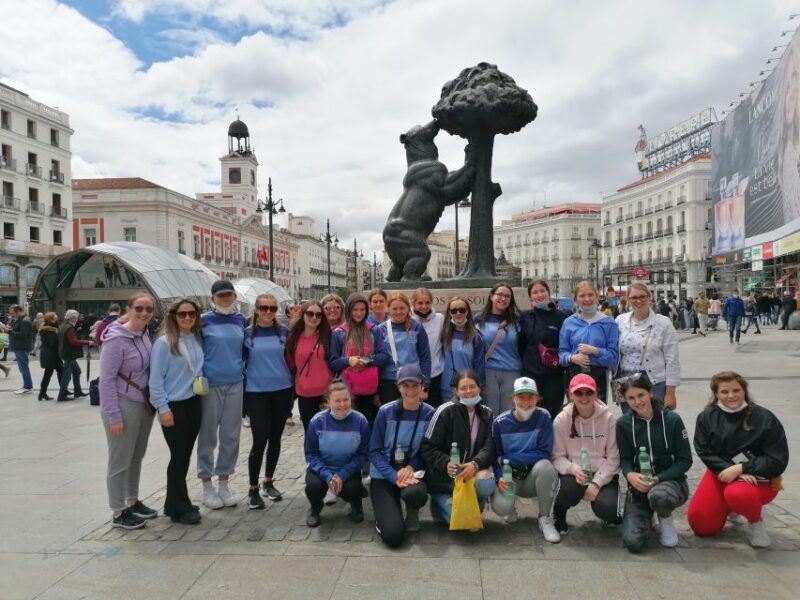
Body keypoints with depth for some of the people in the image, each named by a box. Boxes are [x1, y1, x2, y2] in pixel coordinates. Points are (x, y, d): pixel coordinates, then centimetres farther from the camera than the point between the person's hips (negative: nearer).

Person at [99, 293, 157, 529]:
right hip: (123, 406, -7)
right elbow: (106, 379, -18)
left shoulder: (144, 336, 5)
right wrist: (114, 415, -19)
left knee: (137, 457, 18)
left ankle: (133, 502, 33)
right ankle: (118, 513, 18)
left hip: (144, 404, 8)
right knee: (120, 460, 5)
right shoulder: (116, 339, -17)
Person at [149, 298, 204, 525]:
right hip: (174, 406, -6)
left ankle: (175, 503, 28)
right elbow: (156, 378, -13)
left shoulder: (197, 339, 5)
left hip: (194, 403, 6)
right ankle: (180, 508, 14)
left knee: (185, 455, 13)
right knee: (178, 456, 1)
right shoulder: (164, 342, -13)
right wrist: (163, 408, -15)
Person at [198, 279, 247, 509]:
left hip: (235, 384, 4)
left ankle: (223, 484, 21)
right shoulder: (204, 321, -3)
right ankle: (207, 486, 18)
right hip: (210, 385, -3)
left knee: (231, 436, 8)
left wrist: (241, 367, 10)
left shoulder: (241, 320, 8)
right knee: (208, 436, 5)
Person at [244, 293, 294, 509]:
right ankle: (253, 489, 9)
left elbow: (292, 358, 10)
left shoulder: (284, 331, 3)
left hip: (282, 390, 2)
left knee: (275, 438, 11)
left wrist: (293, 386, 6)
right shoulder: (247, 333, -1)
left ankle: (269, 482, 27)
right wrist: (241, 388, 0)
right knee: (260, 440, -5)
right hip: (257, 392, -2)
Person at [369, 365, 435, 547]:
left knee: (415, 494, -37)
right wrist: (394, 476, -21)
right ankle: (386, 511, 21)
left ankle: (412, 512, 3)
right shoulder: (385, 412, -12)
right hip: (384, 475, -1)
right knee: (392, 536, -16)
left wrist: (410, 467, -17)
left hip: (412, 471, 1)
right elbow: (374, 451, -7)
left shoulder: (429, 413, -8)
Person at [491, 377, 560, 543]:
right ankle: (511, 509, 11)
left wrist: (507, 459, -19)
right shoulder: (500, 423, -8)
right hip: (509, 478, 0)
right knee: (500, 505, -31)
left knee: (545, 466, -34)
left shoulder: (543, 417, -10)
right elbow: (495, 457, -3)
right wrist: (500, 477, -25)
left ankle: (545, 519, -9)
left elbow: (544, 454, -16)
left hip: (533, 478, 0)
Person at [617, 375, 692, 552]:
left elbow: (685, 460, -5)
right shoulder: (623, 424, -3)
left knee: (658, 496, -41)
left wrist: (658, 479, -19)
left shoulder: (672, 419, -9)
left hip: (670, 480, -2)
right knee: (633, 542, -17)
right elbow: (625, 459, 3)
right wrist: (630, 475, -21)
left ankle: (665, 519, -1)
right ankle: (647, 517, 20)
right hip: (639, 485, 2)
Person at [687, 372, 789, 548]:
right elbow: (705, 452, -7)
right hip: (721, 473, 4)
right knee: (700, 525, -6)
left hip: (759, 478, -3)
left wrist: (740, 468, -22)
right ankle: (729, 507, 27)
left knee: (737, 494, -39)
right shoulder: (707, 417, -4)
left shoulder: (765, 418, -12)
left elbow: (778, 460, -13)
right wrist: (730, 469, -24)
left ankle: (756, 521, -2)